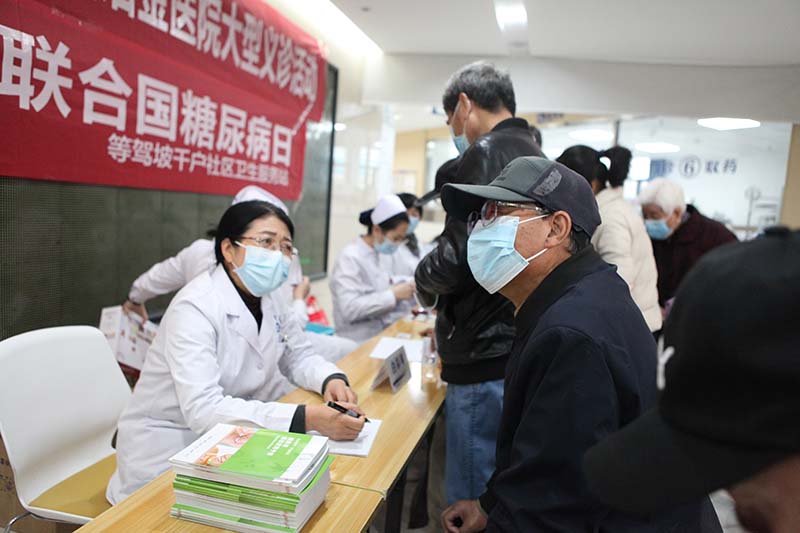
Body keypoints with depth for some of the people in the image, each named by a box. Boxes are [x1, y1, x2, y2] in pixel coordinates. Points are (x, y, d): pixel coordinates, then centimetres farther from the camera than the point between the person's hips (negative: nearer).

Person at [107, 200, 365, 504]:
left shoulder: (272, 298, -3)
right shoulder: (195, 307, -24)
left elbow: (300, 358, 7)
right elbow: (203, 409, -33)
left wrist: (332, 380, -16)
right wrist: (308, 418, -40)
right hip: (168, 455, -6)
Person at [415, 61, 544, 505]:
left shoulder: (485, 154, -11)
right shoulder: (534, 156, 18)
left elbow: (458, 256, -21)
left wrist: (424, 285, 1)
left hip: (487, 361, -10)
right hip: (521, 348, 10)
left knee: (472, 504, 3)